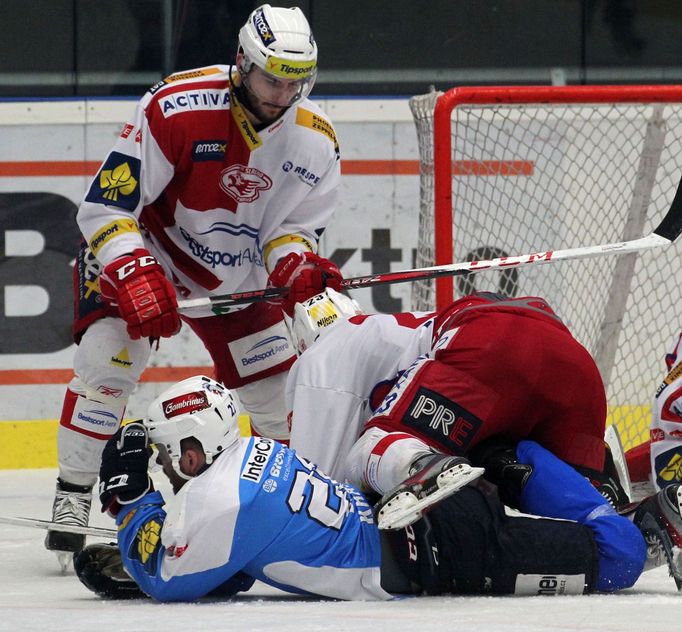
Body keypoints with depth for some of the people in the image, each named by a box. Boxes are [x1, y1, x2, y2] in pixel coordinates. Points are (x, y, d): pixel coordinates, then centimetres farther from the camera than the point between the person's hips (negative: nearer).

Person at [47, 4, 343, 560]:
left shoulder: (315, 139, -13)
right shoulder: (176, 109, -30)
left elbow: (293, 226, -3)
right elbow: (105, 206, -26)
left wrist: (297, 266, -26)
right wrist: (135, 276, -37)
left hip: (234, 273, 5)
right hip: (139, 250, -5)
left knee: (280, 379, 4)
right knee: (108, 357, -24)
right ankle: (72, 499, -13)